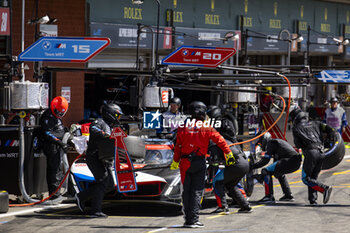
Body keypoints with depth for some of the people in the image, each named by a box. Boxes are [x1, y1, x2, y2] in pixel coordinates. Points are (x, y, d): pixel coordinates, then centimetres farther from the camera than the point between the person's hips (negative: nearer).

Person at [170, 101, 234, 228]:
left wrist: (175, 161, 14)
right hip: (199, 163, -2)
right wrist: (228, 154, 9)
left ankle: (188, 219, 11)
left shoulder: (183, 128, 2)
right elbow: (220, 141, -1)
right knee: (197, 191, 2)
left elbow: (178, 146, 4)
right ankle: (193, 220, -5)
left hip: (185, 163, 2)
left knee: (186, 191, 10)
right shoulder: (206, 128, -2)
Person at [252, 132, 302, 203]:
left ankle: (269, 196, -14)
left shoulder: (271, 143, 2)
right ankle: (288, 195, 35)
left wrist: (253, 166, 1)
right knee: (279, 173, 37)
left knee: (266, 171, -9)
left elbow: (265, 160, -7)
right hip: (297, 163, 10)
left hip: (290, 161, -10)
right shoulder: (277, 142, 31)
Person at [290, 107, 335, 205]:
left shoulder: (296, 128, 11)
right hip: (321, 153, 5)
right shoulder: (315, 124, 22)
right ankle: (313, 200, 2)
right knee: (313, 178, 13)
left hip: (311, 153, -5)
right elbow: (330, 130, 11)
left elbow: (298, 145, 10)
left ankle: (325, 189, -19)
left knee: (306, 178, -1)